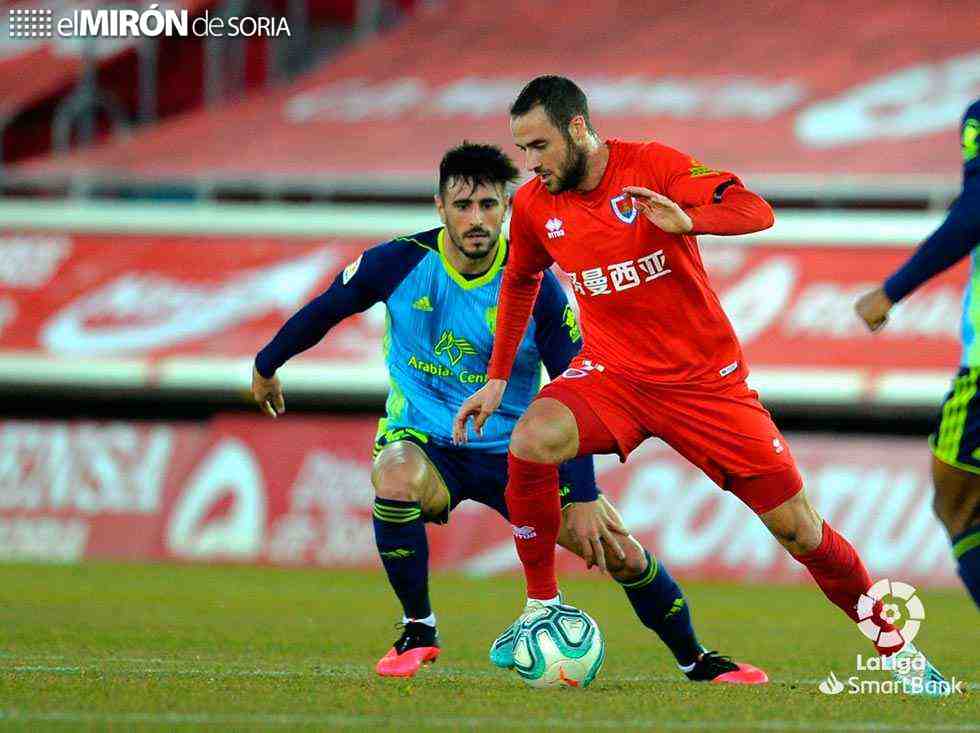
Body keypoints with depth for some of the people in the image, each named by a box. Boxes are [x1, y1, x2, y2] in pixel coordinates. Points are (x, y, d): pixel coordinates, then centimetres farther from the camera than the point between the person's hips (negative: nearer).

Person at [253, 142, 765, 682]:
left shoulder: (535, 285, -15)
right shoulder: (401, 262, -15)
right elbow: (323, 311, 4)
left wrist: (583, 497, -18)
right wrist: (267, 366, 18)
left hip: (514, 446, 1)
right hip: (423, 439, -1)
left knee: (620, 551, -9)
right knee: (396, 481, -38)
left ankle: (694, 660, 16)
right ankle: (418, 631, -15)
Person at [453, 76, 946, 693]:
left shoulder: (651, 166, -13)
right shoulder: (533, 206, -2)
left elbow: (756, 211, -22)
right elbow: (520, 283, 18)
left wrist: (687, 220, -41)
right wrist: (498, 379, 14)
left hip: (705, 378, -2)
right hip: (612, 374, 2)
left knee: (799, 531, -1)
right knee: (530, 443, -30)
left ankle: (894, 646, 20)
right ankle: (541, 606, -14)